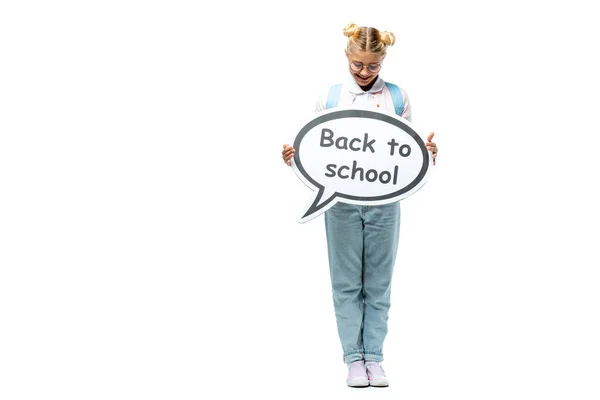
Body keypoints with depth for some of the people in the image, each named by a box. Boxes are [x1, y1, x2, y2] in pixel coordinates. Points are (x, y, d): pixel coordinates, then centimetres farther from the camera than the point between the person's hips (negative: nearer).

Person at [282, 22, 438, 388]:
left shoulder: (398, 96, 3)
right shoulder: (329, 96, 2)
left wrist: (427, 151, -14)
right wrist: (294, 155, -13)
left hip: (384, 201, 0)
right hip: (342, 200, 0)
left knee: (378, 282, 6)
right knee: (347, 282, 3)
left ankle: (374, 357, 15)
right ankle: (354, 358, 11)